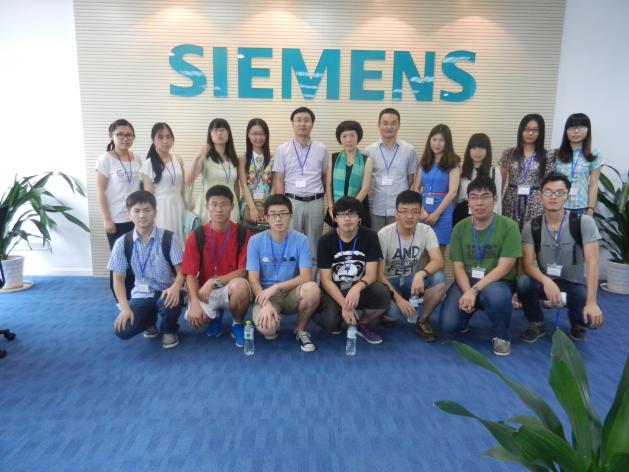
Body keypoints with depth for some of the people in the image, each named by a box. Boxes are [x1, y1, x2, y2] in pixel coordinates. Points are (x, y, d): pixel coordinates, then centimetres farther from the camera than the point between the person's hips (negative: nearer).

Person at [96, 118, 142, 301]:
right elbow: (100, 192, -9)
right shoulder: (106, 159, -8)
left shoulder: (137, 159, 6)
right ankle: (119, 299, 20)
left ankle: (133, 296, 21)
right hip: (117, 220, -4)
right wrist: (107, 219, -12)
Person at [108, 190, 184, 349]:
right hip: (141, 294, 2)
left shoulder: (169, 238, -11)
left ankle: (169, 330, 2)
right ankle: (150, 320, 17)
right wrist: (124, 308, -14)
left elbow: (181, 271, -11)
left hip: (166, 292, -2)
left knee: (170, 302, -37)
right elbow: (118, 278, -1)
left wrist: (175, 287, -34)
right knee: (122, 331, -21)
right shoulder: (122, 243, -6)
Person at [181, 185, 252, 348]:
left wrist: (214, 282, -21)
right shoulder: (196, 236, -6)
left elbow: (243, 271, -10)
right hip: (204, 290, 1)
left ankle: (238, 324, -3)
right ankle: (216, 315, 13)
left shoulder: (243, 233, -7)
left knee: (240, 285, -37)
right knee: (194, 319, -28)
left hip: (231, 288, -1)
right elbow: (191, 275, -7)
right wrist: (194, 303, -24)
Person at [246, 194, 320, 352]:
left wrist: (275, 287, -22)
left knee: (312, 288, -33)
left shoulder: (300, 240, -8)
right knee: (266, 328, -33)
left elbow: (305, 277, -13)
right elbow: (253, 280, -11)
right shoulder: (255, 241, -8)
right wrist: (266, 304, -28)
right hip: (265, 295, -1)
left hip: (291, 293, 1)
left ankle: (300, 330, -4)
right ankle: (274, 324, 9)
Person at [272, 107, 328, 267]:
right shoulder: (282, 150, 2)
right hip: (292, 202, -1)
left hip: (315, 203, 1)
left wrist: (321, 199, 11)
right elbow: (278, 180, 0)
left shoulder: (321, 149, 5)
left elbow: (325, 177, 11)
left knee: (313, 249, 8)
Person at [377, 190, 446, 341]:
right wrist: (397, 298, -28)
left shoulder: (426, 231, -11)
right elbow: (379, 274, -17)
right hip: (390, 282, -3)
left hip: (413, 280, 3)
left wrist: (421, 274, -44)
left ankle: (423, 321, -5)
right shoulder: (384, 234, -17)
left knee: (439, 279, -29)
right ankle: (388, 313, 7)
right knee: (392, 311, -33)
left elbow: (438, 261, -24)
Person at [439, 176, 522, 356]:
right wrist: (467, 292, -20)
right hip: (467, 281, 3)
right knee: (448, 325, -17)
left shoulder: (509, 226, -10)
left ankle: (502, 336, -7)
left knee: (495, 295, -39)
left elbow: (503, 268, -15)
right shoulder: (460, 228, 1)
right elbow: (458, 266, -1)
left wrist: (475, 290, -24)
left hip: (497, 282, -3)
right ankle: (469, 313, 21)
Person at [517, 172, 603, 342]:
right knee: (523, 282, -32)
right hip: (545, 282, 1)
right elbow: (527, 264, -16)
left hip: (575, 284, -1)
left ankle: (577, 323, 13)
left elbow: (592, 262, -20)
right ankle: (537, 324, -3)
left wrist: (591, 302, -28)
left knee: (594, 318, -27)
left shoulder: (583, 222, -14)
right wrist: (546, 281, -38)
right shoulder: (531, 227, -9)